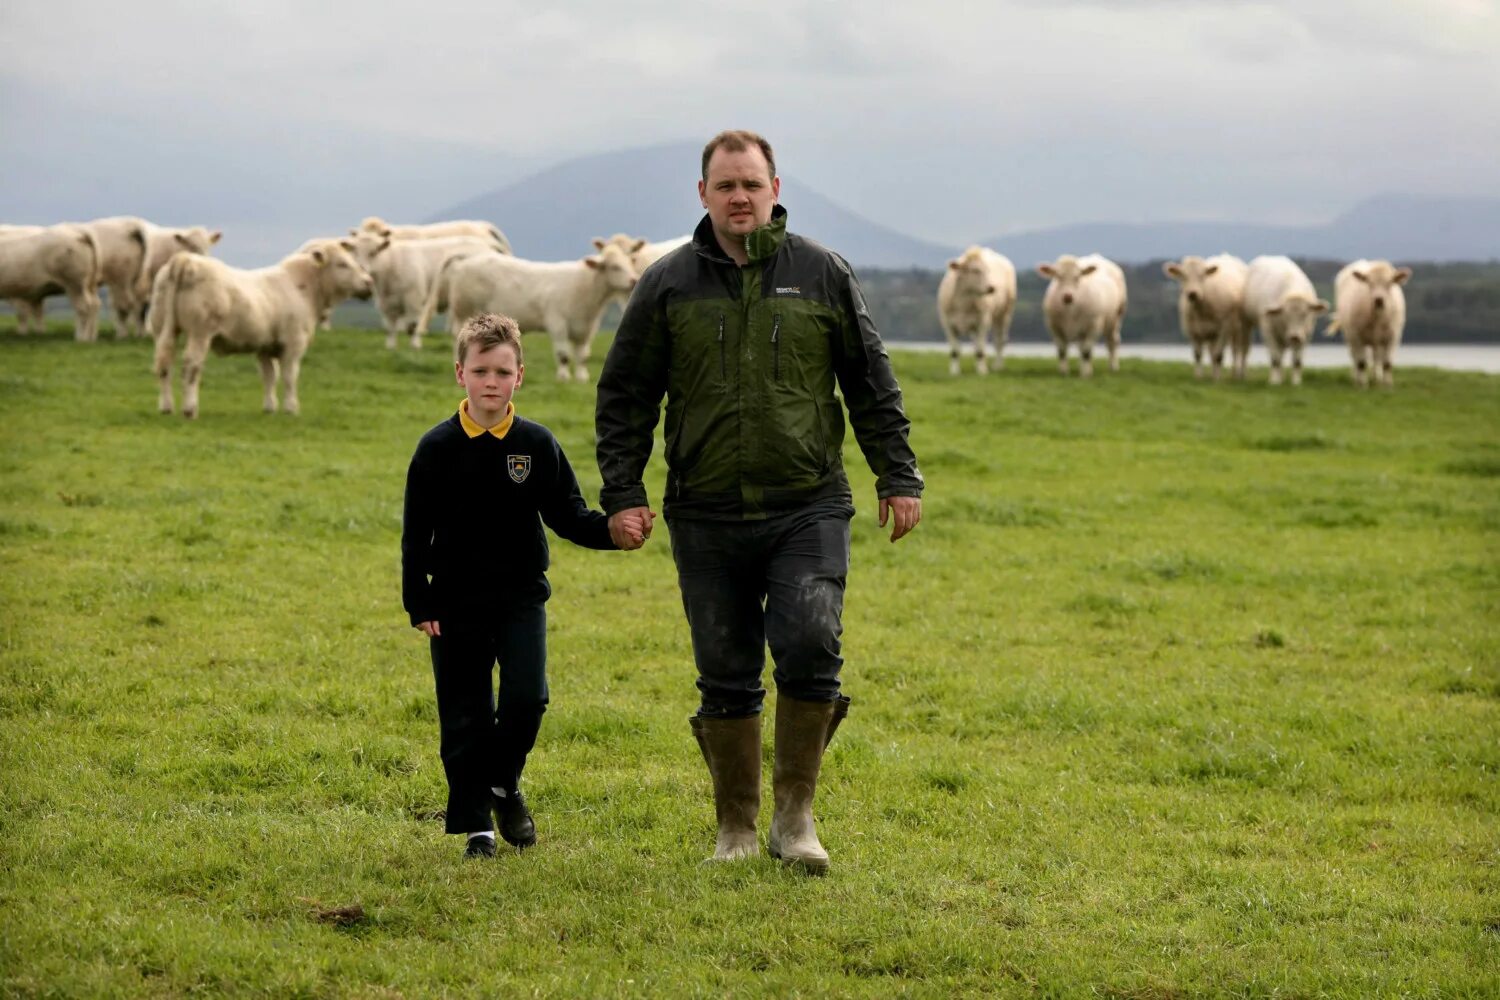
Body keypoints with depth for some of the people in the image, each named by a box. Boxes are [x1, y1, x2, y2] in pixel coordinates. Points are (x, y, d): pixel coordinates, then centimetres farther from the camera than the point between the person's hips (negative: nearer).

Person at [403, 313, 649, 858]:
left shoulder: (537, 445, -2)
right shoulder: (437, 448, -4)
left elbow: (567, 514, 0)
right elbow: (416, 535, 0)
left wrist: (611, 531, -19)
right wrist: (419, 605, -4)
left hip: (521, 596, 1)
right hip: (456, 602, 0)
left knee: (526, 697, -13)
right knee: (464, 716, 2)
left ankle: (503, 782, 15)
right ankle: (475, 824, 13)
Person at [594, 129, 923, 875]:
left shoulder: (823, 275, 5)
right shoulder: (669, 285, 4)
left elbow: (872, 386, 11)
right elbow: (624, 398, 8)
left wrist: (898, 477, 7)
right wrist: (621, 493, 0)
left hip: (809, 509, -1)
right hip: (707, 517, 1)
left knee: (809, 646, -16)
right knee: (725, 675, 4)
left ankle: (794, 814, -1)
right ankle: (736, 828, 17)